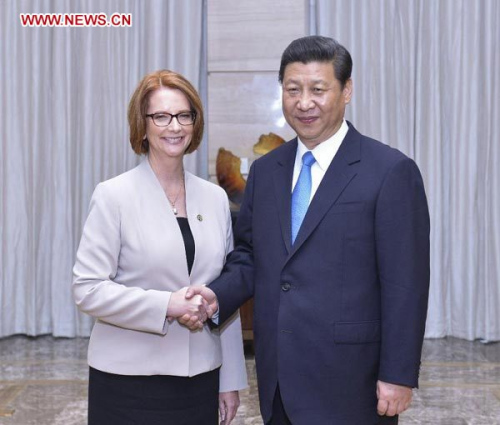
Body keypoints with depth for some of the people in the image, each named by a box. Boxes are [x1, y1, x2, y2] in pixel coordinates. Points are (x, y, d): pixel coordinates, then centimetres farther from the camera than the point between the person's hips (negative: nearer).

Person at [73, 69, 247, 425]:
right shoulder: (114, 196, -7)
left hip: (200, 379, 4)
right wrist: (165, 305, -21)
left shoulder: (215, 198, 5)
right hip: (129, 382, -3)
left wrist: (231, 380, 7)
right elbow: (88, 290, -10)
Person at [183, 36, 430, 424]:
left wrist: (399, 376, -12)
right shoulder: (265, 170, 8)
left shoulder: (391, 171, -9)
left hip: (348, 381, -5)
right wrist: (218, 296, -7)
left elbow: (405, 284, -11)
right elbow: (249, 257, 12)